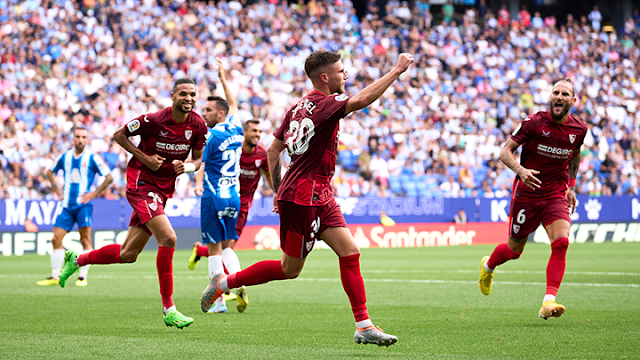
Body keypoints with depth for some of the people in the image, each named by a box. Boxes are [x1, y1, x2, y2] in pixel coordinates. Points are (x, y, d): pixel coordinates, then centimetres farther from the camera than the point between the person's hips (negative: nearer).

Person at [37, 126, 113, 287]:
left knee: (85, 239, -7)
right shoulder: (65, 157, 9)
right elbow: (50, 172, 26)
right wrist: (56, 189, 13)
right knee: (56, 239, -2)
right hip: (67, 205, 4)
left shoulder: (92, 158, -2)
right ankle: (55, 276, 5)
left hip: (83, 204, -4)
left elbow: (109, 177, -2)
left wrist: (94, 193, -8)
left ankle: (83, 277, -1)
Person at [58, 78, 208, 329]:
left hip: (162, 192, 6)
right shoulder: (154, 120, -17)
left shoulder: (198, 125, -3)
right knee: (168, 237, -24)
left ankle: (77, 260, 36)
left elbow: (197, 159, 10)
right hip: (141, 183, -6)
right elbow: (119, 135, -3)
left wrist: (187, 166, -13)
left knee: (128, 254, 10)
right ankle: (169, 309, -19)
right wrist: (145, 158, -14)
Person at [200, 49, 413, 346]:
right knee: (290, 269, 2)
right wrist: (397, 70, -24)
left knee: (350, 252, 1)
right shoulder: (324, 104, -15)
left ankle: (363, 326, -1)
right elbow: (362, 100, -30)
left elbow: (272, 151, 16)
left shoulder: (299, 107, 12)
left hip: (319, 196, 9)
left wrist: (278, 191, 20)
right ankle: (225, 282, 15)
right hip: (303, 196, -9)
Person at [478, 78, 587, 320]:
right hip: (526, 192, -2)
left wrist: (571, 186, 17)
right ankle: (488, 266, 46)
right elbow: (505, 152, -12)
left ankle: (549, 301, -26)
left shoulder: (579, 129, -1)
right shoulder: (534, 123, -13)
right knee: (514, 250, 10)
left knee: (561, 242, -22)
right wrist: (520, 170, -31)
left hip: (556, 194, 2)